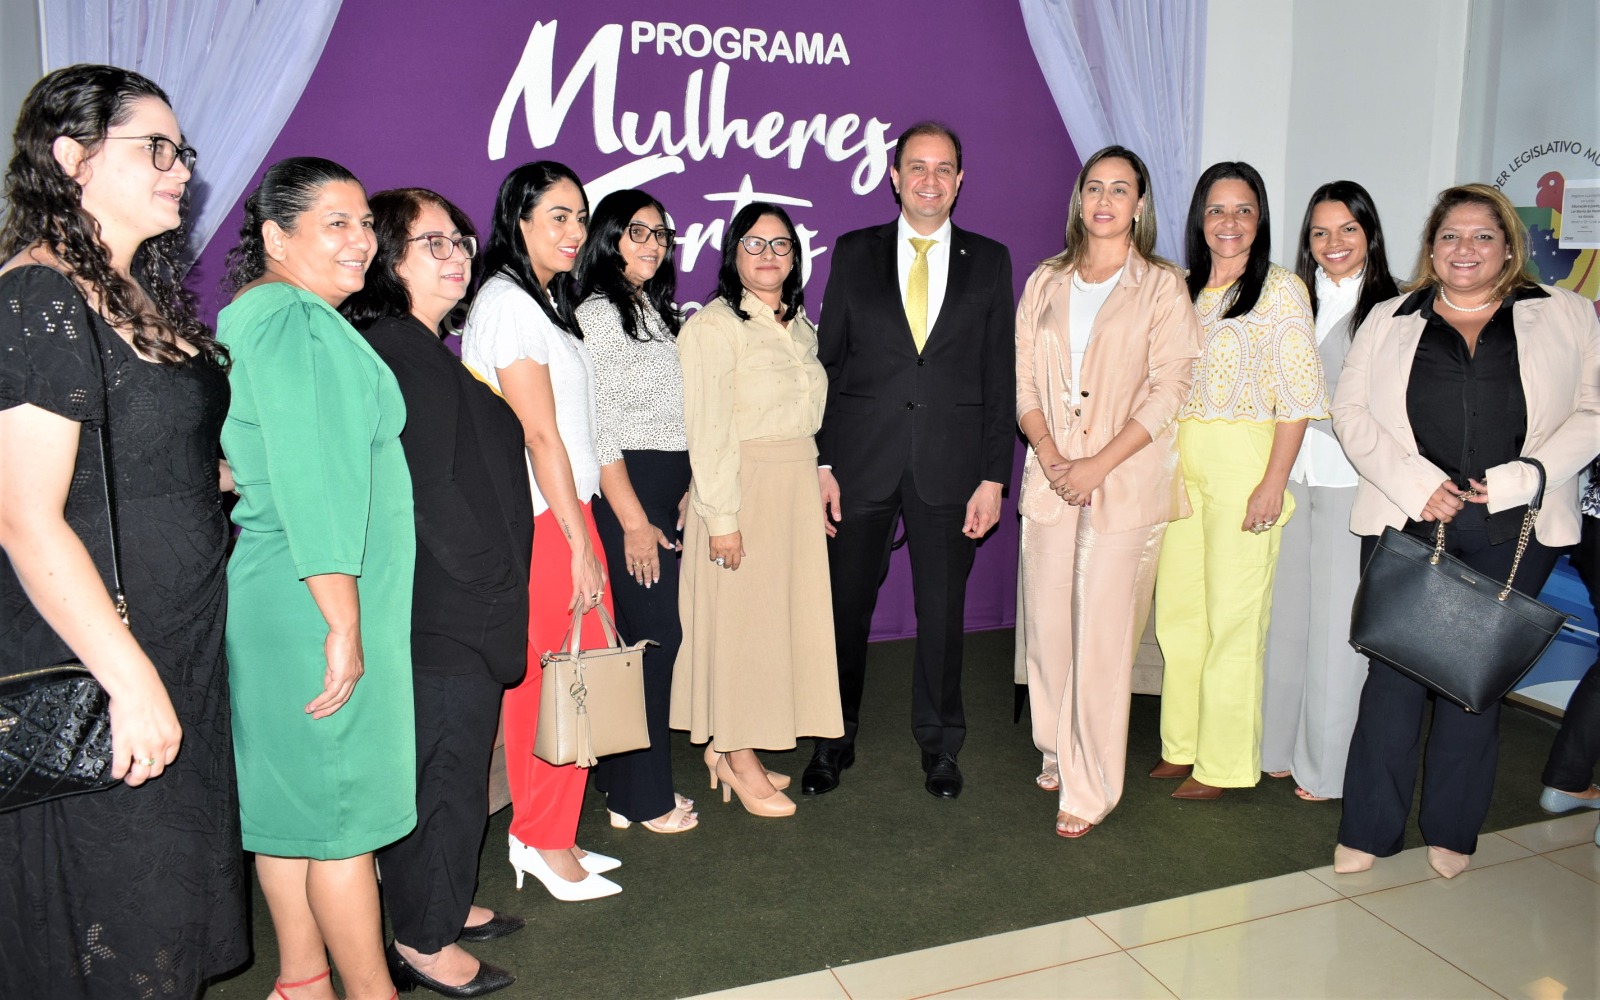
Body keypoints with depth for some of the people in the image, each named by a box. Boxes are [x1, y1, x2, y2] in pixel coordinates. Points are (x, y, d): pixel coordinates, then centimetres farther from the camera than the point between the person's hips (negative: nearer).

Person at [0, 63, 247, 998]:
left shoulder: (142, 297, 10)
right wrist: (130, 681, -23)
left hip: (182, 642, 9)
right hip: (94, 673, -9)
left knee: (176, 886, 19)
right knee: (116, 923, 6)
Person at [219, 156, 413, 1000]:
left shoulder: (259, 315, 16)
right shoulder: (296, 320, -16)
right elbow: (313, 478, -23)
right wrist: (345, 625, -22)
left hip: (277, 602, 10)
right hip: (318, 603, -10)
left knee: (290, 801, 17)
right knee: (345, 809, 1)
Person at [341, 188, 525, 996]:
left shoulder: (429, 351, 15)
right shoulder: (389, 351, -17)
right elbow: (421, 491, -21)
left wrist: (497, 586, 14)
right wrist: (484, 580, -13)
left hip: (466, 607, 10)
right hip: (439, 612, -10)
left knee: (455, 762, 19)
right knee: (444, 765, 1)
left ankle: (443, 905, 34)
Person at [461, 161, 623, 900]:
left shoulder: (541, 299, 18)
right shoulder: (509, 304, -12)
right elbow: (540, 435, -16)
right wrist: (581, 545, -14)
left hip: (554, 515, 9)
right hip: (544, 521, -9)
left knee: (536, 681, 13)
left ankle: (539, 834, 23)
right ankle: (549, 845, 12)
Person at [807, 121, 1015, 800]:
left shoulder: (990, 261, 7)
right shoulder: (854, 253, 6)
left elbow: (1001, 378, 4)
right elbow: (828, 363, 4)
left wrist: (994, 477, -2)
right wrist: (821, 463, -4)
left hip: (950, 465, 0)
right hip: (862, 460, 0)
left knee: (943, 611, 9)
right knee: (845, 605, 8)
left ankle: (939, 744, 28)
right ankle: (835, 741, 26)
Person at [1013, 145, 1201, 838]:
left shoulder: (1162, 287, 2)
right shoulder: (1046, 282, 13)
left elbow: (1167, 391, -6)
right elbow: (1024, 380, 8)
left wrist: (1098, 465, -13)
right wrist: (1050, 458, -7)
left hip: (1126, 481, -3)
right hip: (1051, 477, 4)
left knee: (1103, 637, -4)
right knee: (1047, 625, 7)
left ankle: (1091, 788, 6)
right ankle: (1056, 754, 26)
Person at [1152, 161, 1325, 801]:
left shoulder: (1279, 288, -4)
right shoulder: (1185, 288, 13)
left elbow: (1298, 394, -8)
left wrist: (1273, 482, -15)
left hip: (1243, 461, -6)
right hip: (1178, 460, 6)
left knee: (1232, 615, -1)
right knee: (1177, 609, 9)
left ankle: (1224, 762, 12)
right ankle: (1182, 744, 22)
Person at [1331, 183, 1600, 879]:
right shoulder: (1390, 321, 11)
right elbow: (1351, 412, 3)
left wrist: (1519, 479, -10)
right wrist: (1417, 484, -10)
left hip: (1514, 532, 0)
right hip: (1407, 522, 0)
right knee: (1395, 673, 0)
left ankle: (1451, 830, 22)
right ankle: (1369, 829, 11)